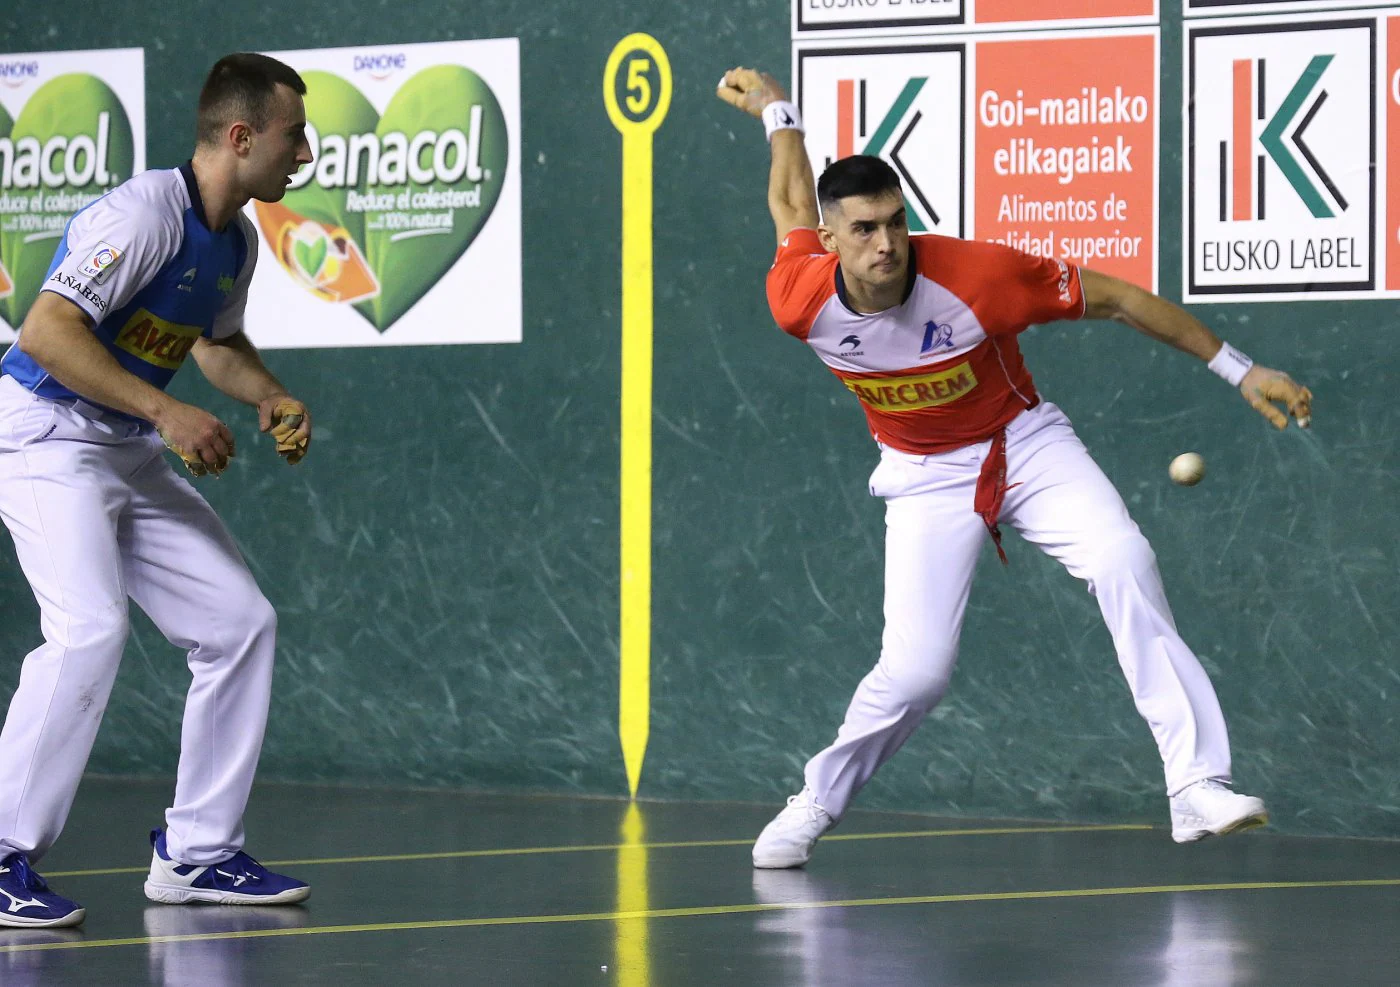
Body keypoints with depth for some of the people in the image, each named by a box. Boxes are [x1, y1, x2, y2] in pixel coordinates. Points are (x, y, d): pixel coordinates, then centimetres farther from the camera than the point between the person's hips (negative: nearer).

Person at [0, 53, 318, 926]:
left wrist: (273, 397, 6)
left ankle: (196, 853, 13)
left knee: (241, 622, 5)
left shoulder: (236, 241, 7)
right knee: (91, 629, -27)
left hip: (130, 457, 9)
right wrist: (166, 411, -30)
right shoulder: (145, 214, -22)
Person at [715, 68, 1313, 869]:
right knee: (916, 671, -14)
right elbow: (794, 205, 2)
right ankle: (816, 806, 14)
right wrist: (776, 111, 22)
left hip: (1024, 441, -1)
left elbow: (1116, 299, -16)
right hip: (925, 477, 1)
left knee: (1124, 560, -28)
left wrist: (1239, 369, -13)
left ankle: (1197, 786, -30)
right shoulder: (800, 302, -21)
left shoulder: (974, 273, -28)